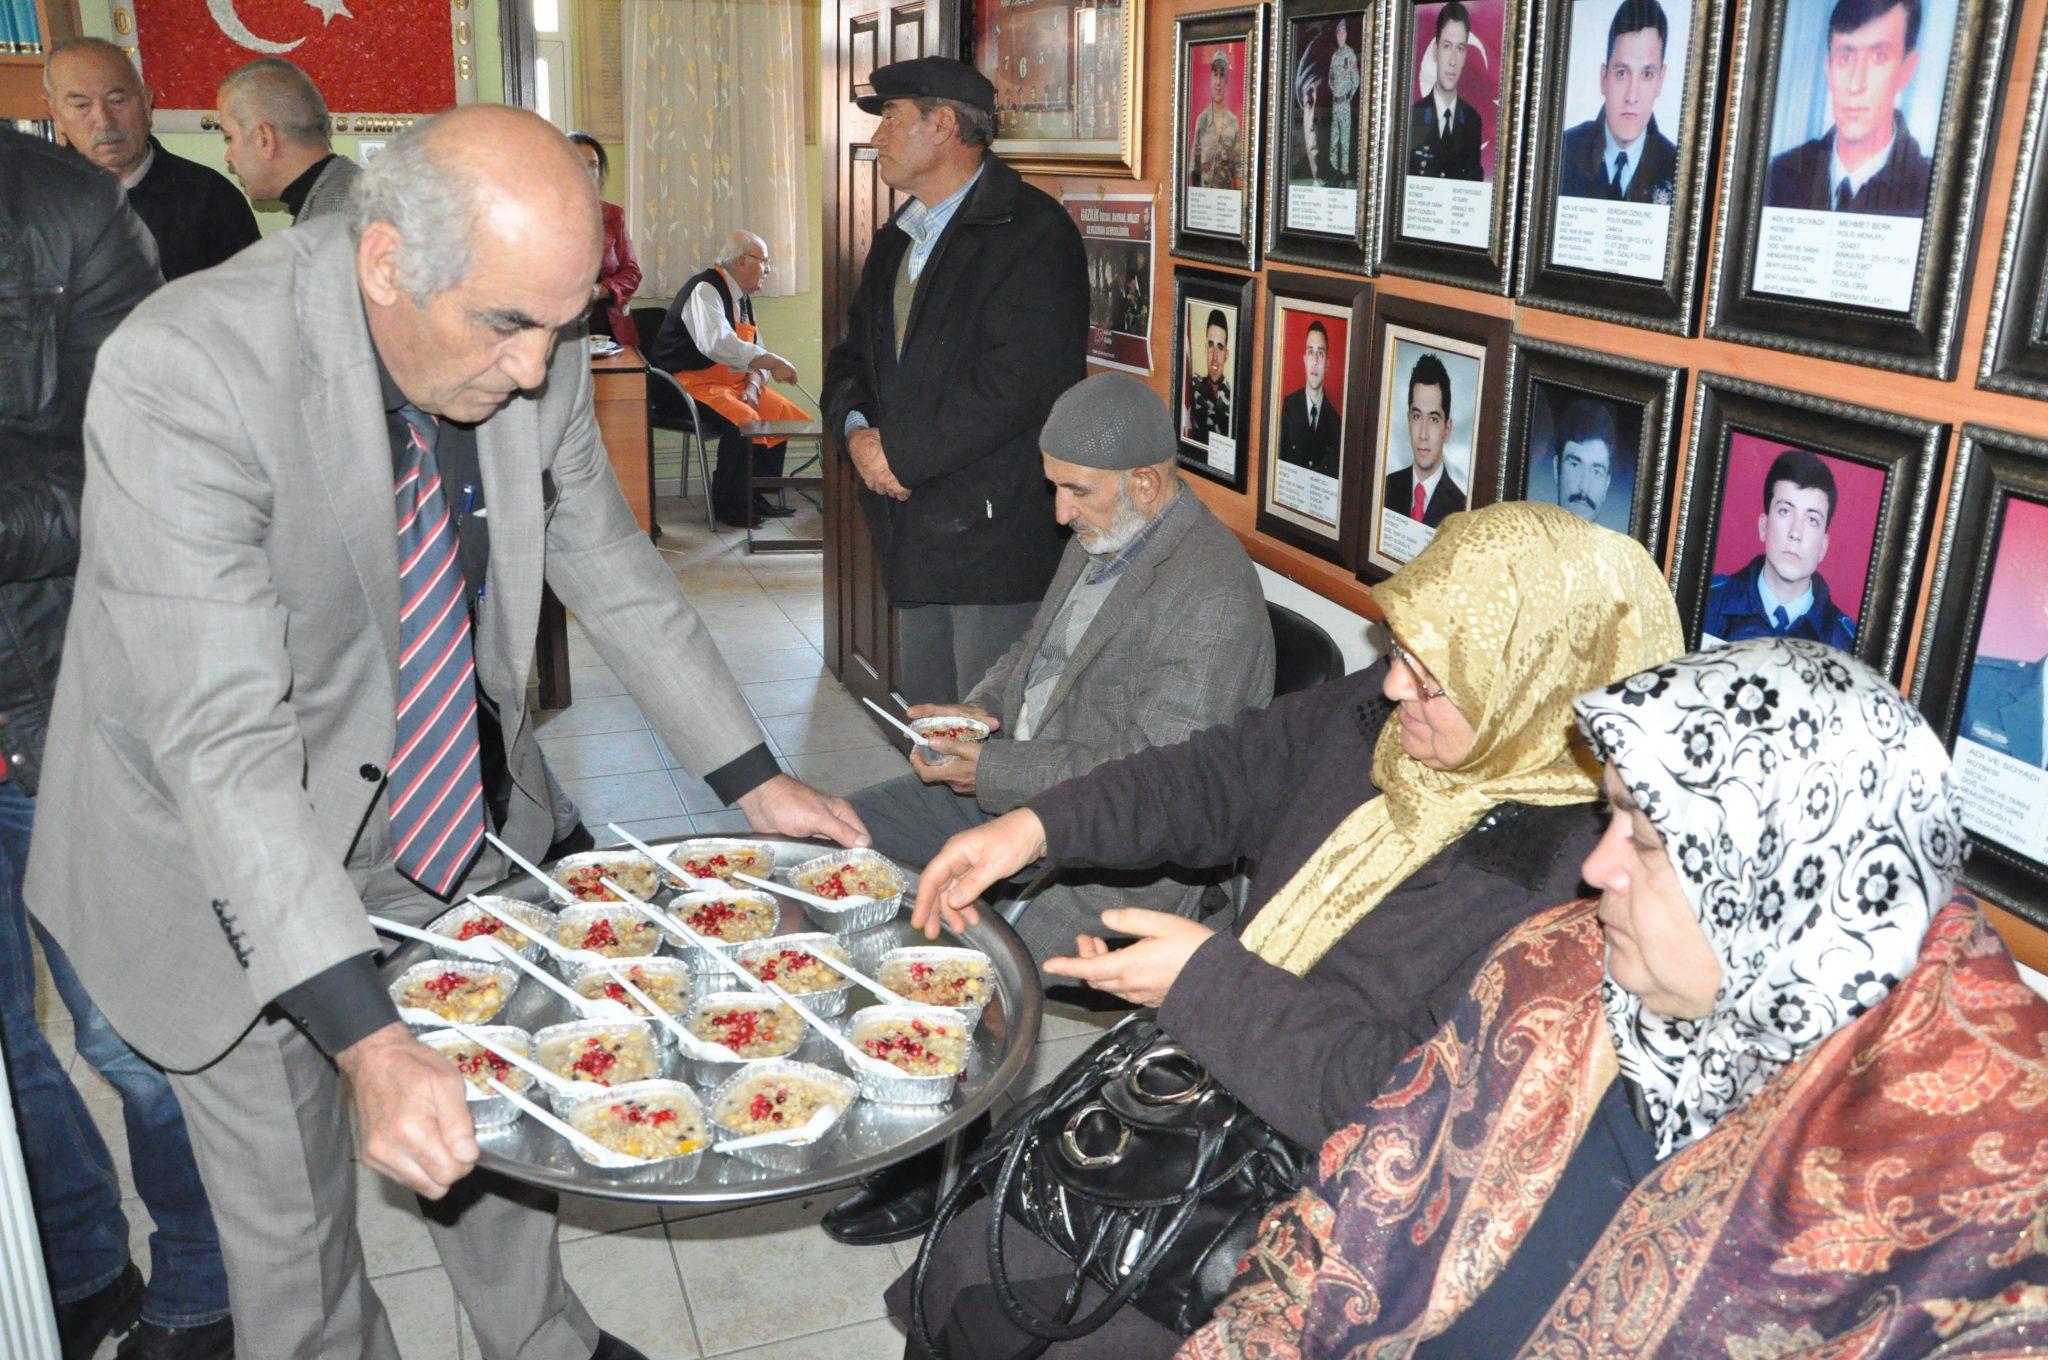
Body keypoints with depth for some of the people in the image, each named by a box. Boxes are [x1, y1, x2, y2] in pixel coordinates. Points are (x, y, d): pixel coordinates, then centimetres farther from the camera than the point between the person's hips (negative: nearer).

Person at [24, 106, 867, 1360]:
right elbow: (220, 739, -35)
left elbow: (607, 565, 1)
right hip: (233, 862, -5)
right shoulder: (183, 374, -31)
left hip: (459, 815, 5)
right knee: (293, 1221, 11)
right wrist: (367, 1039, -41)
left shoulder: (531, 351, -14)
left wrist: (756, 782, -1)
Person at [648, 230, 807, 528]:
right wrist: (772, 362, -38)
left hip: (732, 382, 9)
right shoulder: (705, 290, -16)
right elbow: (717, 343, -35)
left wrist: (753, 385, -7)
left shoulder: (743, 297, 14)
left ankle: (754, 497, 5)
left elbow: (754, 353, 16)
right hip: (692, 384, -9)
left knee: (783, 413, -4)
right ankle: (727, 504, -13)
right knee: (744, 421, -30)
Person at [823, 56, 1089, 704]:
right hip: (913, 529, 9)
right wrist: (857, 427, -4)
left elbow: (1016, 385, -21)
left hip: (998, 526, -8)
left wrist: (899, 452, -15)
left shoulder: (1032, 230, -12)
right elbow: (851, 354, 19)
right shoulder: (897, 238, 18)